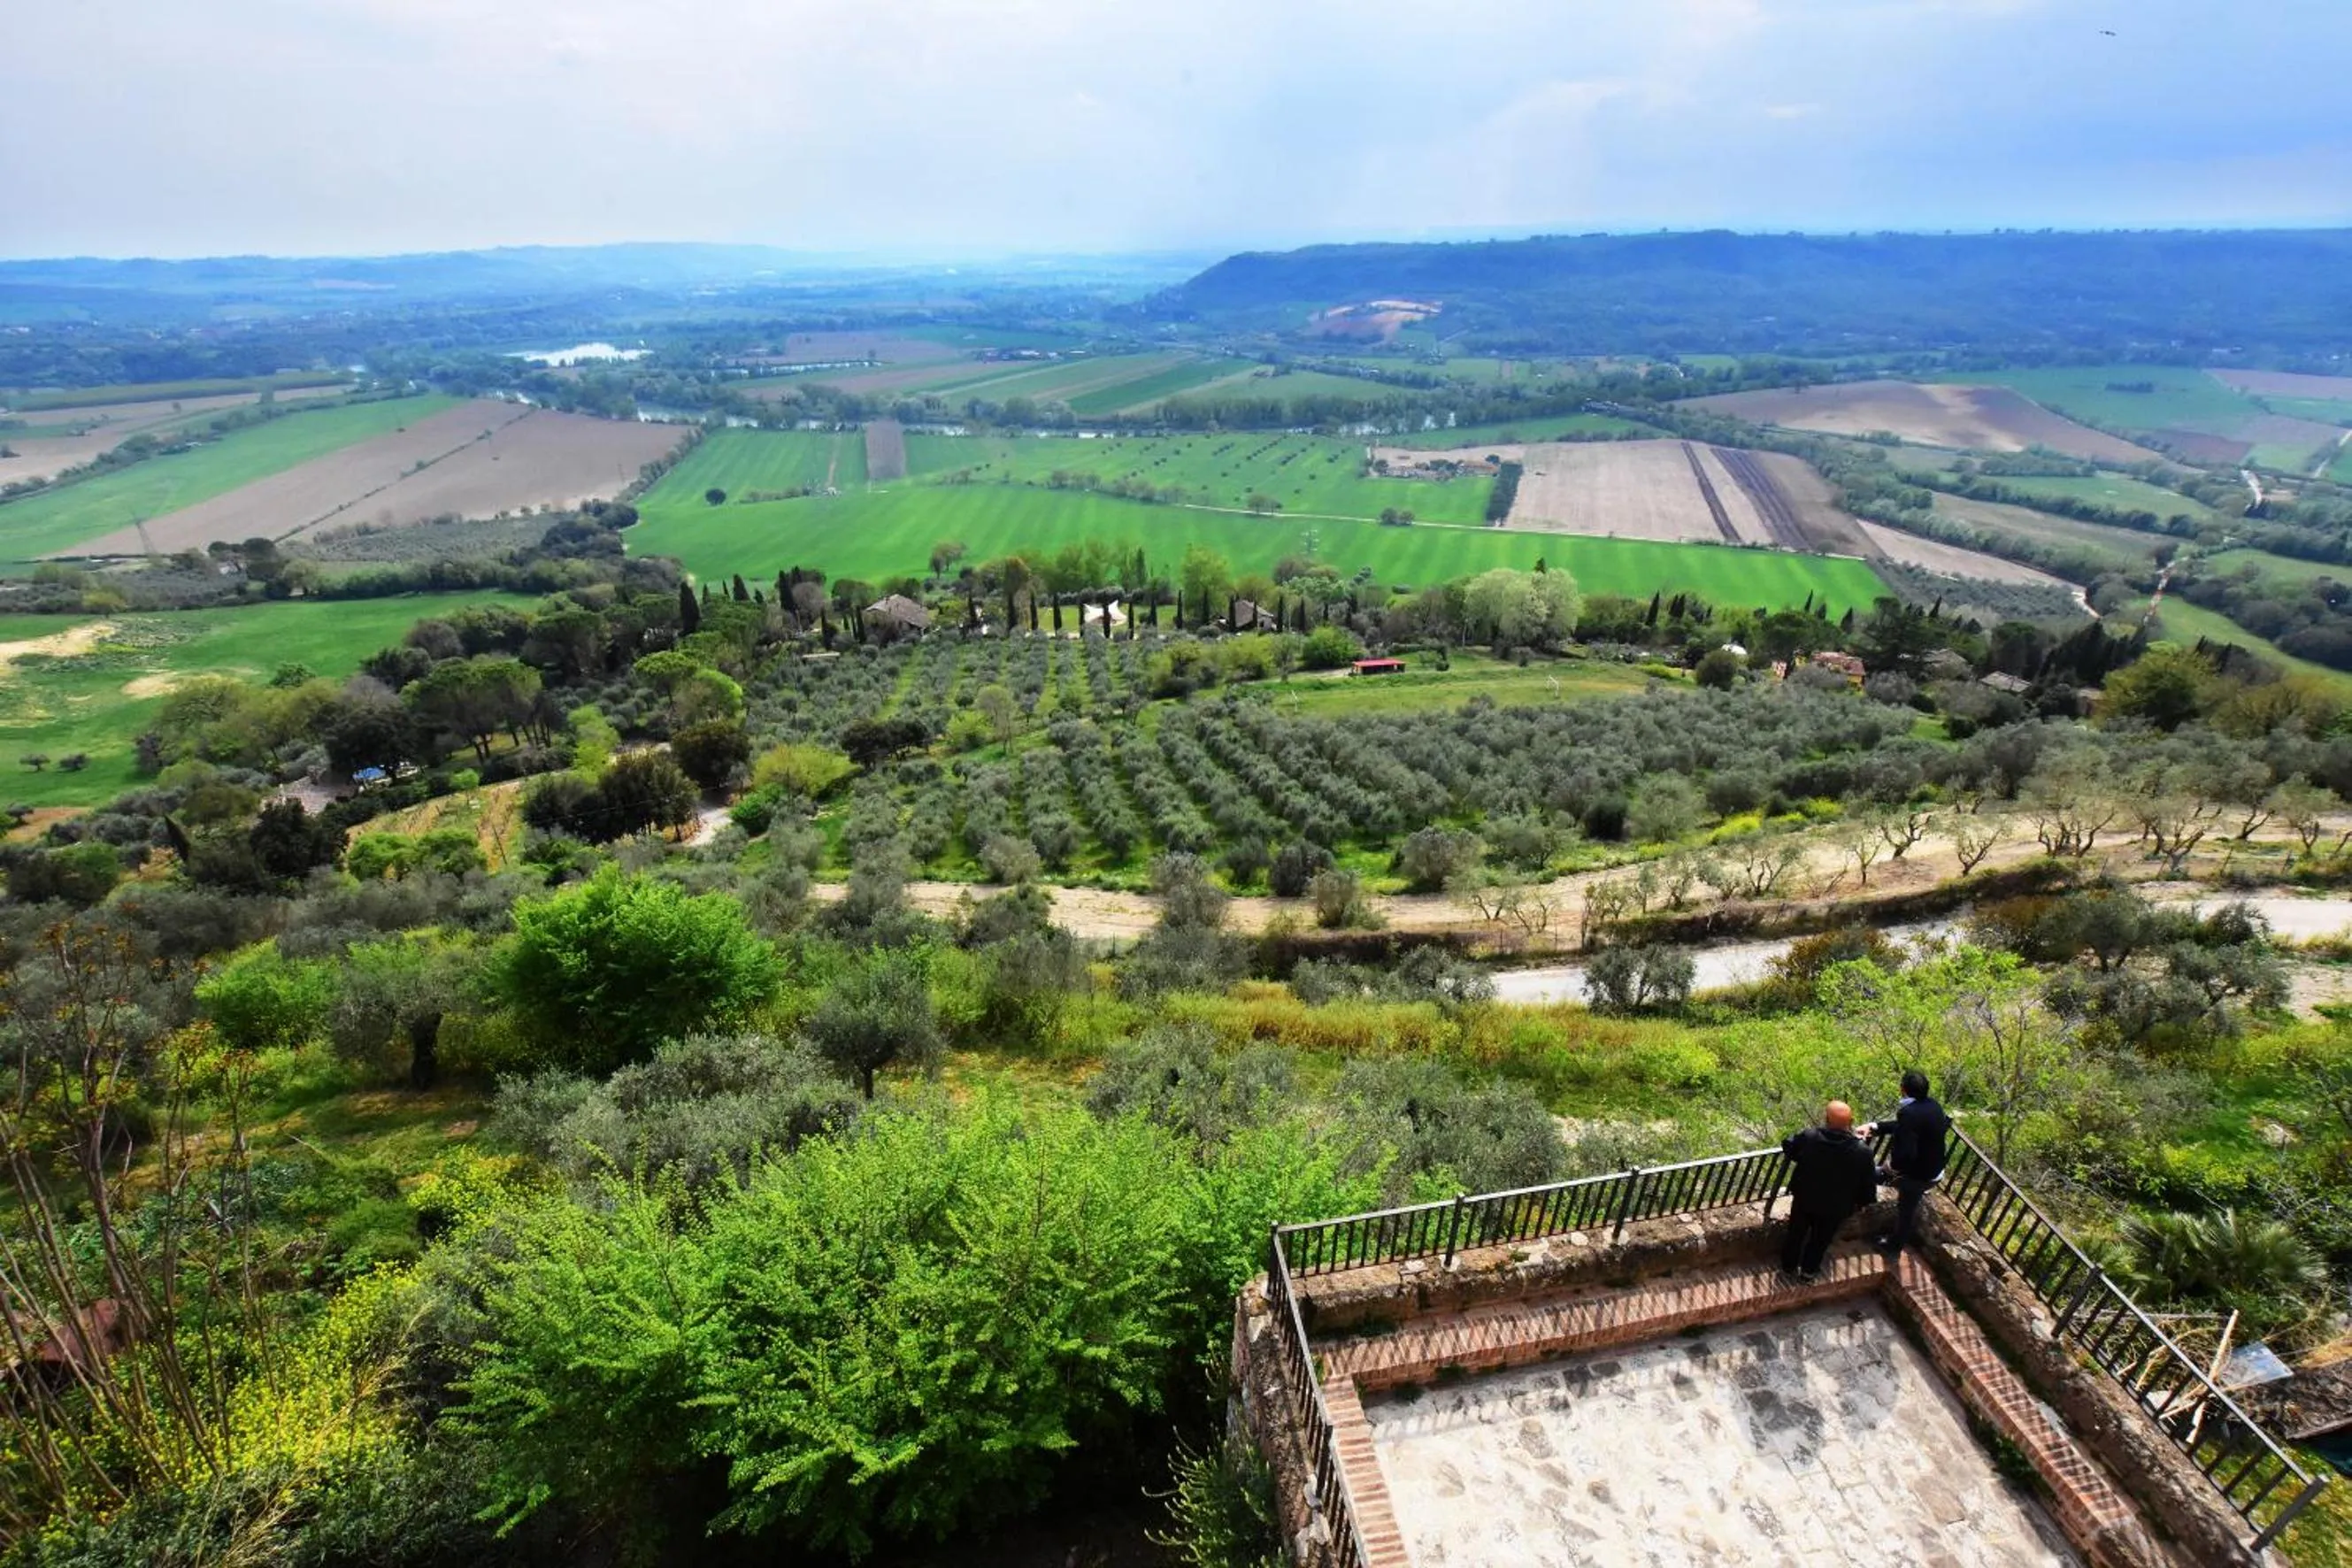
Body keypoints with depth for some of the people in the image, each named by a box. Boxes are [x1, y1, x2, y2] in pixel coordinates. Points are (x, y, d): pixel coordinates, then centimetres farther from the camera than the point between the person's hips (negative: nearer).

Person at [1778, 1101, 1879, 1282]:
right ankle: (1809, 1271, 45)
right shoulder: (1862, 1151, -28)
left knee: (1796, 1233, 26)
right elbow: (1868, 1183, -14)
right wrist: (1862, 1201, 6)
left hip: (1804, 1199, 1)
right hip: (1835, 1207, -1)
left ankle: (1788, 1266, 46)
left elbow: (1787, 1145, -4)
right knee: (1820, 1240, 25)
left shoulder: (1809, 1137, -26)